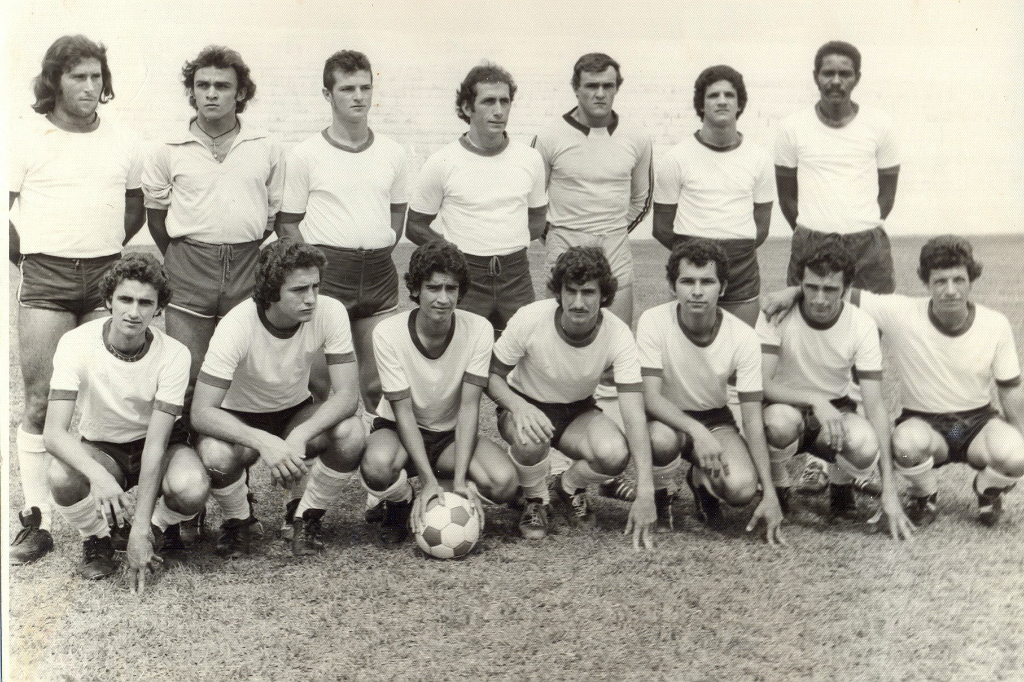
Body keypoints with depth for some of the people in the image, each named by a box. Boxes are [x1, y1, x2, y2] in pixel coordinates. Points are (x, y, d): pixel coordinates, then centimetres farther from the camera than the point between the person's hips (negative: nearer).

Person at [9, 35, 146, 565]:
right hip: (45, 282, -2)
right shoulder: (25, 142, 0)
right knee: (40, 403, -2)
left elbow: (136, 208, 21)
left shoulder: (123, 143, 9)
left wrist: (102, 251, 13)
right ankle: (36, 521, 3)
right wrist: (27, 259, 3)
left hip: (106, 279, 2)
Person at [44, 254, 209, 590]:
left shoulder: (173, 354, -21)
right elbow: (54, 432, -28)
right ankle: (97, 538, 0)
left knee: (193, 489, -33)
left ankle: (161, 526, 5)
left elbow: (156, 443, -25)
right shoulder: (77, 343, -21)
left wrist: (141, 528, -33)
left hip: (159, 446, 0)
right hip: (100, 449, 0)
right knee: (62, 478, -34)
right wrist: (97, 474, -49)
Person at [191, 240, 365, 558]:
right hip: (241, 420, -2)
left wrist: (299, 437, -41)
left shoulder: (330, 312, -23)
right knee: (216, 456, -36)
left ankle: (307, 519, -2)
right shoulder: (237, 325, -29)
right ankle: (238, 520, 0)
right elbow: (201, 412, -31)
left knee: (351, 433, -29)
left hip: (297, 414, 2)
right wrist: (263, 441, -47)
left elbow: (347, 394, -24)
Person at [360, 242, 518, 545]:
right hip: (399, 430, -1)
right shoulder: (388, 333, -20)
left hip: (452, 433, 1)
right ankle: (400, 505, 0)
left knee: (504, 483, -27)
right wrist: (429, 480, -29)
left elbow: (469, 406, -18)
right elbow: (403, 410, -20)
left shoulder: (479, 330, -16)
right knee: (377, 466, -37)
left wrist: (459, 479, -28)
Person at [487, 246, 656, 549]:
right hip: (525, 406, -1)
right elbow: (491, 376, -12)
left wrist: (645, 491, -36)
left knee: (615, 454, -30)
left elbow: (634, 415, -27)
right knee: (531, 439, -38)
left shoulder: (618, 335, -24)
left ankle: (570, 487, 8)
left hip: (578, 410, 2)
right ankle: (535, 501, -2)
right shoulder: (529, 320, -26)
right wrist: (518, 405, -37)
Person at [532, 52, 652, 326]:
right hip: (564, 252, -2)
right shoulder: (550, 138, -3)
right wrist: (552, 236, 6)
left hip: (616, 254, 2)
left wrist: (617, 232, 13)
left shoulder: (637, 140, 5)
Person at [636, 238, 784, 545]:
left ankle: (702, 482, 13)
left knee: (742, 488, -26)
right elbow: (650, 396, -25)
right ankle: (660, 498, -3)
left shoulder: (743, 337, -17)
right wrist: (697, 431, -43)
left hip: (715, 419, 2)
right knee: (662, 438, -38)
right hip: (666, 417, -1)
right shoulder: (653, 321, -21)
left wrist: (769, 494, -22)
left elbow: (753, 419, -15)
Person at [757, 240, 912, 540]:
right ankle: (778, 487, -5)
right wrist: (814, 400, -39)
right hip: (785, 407, -1)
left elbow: (875, 405, -16)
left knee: (866, 447, -33)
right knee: (782, 420, -38)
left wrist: (889, 489, -22)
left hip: (835, 411, 1)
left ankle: (841, 486, 5)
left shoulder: (862, 325, -14)